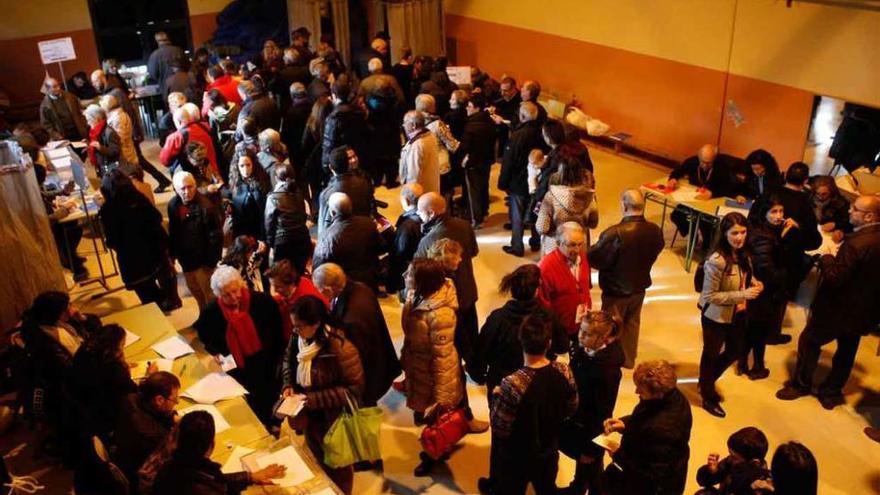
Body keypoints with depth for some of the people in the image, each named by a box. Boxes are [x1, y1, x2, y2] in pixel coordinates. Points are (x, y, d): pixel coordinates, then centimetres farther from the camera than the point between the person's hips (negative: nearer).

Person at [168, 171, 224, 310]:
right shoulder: (173, 205, -5)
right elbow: (172, 231, 8)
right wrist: (172, 254, 10)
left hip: (202, 258, -7)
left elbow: (216, 236, -21)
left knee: (208, 292, 8)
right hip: (185, 257, 7)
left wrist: (211, 261, -18)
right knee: (194, 290, 24)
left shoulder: (206, 206, -25)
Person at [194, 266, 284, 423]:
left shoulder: (263, 301, -10)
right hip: (235, 370, 1)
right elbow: (204, 336, 16)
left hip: (265, 368, -1)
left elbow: (277, 335, 0)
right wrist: (215, 352, 1)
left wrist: (273, 362, -4)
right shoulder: (211, 312, -6)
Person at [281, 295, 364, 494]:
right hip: (309, 416, 6)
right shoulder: (298, 337, -15)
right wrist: (288, 385, -10)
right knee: (317, 460, 30)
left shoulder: (340, 348, -33)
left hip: (333, 419, -6)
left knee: (337, 466, 21)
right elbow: (288, 360, 8)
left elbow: (354, 388, -25)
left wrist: (315, 399, -27)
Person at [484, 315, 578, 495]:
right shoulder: (564, 372, -19)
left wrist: (496, 397, -10)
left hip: (516, 458, -4)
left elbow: (500, 428, -24)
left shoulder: (513, 383, -36)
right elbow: (571, 409, -2)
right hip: (549, 451, 4)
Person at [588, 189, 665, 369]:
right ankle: (628, 359, 42)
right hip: (640, 287, 5)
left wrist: (590, 249, -2)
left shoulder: (615, 234, -33)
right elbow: (654, 254, 4)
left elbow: (594, 259, -22)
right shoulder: (655, 231, -14)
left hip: (616, 290, -5)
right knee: (632, 323, 25)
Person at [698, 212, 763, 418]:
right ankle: (708, 398, 38)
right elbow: (709, 296, -26)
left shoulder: (743, 254, -6)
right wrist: (742, 295, -30)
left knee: (734, 352, 25)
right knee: (711, 355, 15)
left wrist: (754, 283, -8)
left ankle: (707, 381, 51)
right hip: (716, 317, -7)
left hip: (738, 315, 8)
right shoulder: (716, 261, -30)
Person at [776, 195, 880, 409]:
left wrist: (827, 259, -10)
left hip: (839, 309, -8)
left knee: (809, 341, 12)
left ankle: (801, 384, 26)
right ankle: (831, 392, 35)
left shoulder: (856, 243, -30)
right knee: (846, 351, 20)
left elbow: (835, 278, -27)